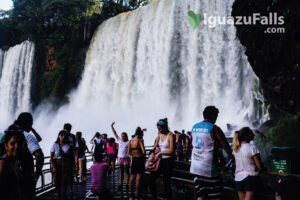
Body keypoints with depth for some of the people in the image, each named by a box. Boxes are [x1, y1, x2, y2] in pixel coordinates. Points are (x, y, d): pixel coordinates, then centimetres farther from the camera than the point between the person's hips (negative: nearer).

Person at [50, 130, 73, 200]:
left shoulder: (68, 146, 3)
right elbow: (51, 157, 0)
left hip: (66, 165, 0)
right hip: (57, 165, 0)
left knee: (64, 182, -8)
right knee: (57, 182, 4)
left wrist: (71, 167, 1)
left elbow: (71, 157, 7)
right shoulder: (55, 145, 0)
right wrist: (53, 167, -7)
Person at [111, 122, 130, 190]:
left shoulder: (128, 142, -3)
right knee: (121, 172, 9)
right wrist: (112, 126, 6)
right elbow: (115, 133, 8)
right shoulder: (119, 141, 7)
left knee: (127, 171, 1)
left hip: (126, 158, -4)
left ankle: (127, 184, 4)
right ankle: (121, 184, 13)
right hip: (120, 158, 4)